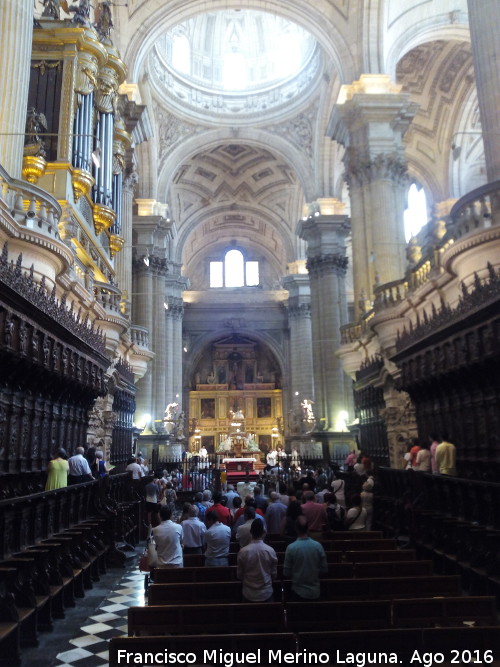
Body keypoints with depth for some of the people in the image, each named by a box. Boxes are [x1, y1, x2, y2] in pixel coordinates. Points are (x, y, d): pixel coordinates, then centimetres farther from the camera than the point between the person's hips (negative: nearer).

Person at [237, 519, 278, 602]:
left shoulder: (243, 552, -15)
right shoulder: (270, 550, -14)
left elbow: (239, 575, -3)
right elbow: (274, 574, -2)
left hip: (249, 594, 0)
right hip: (266, 593, 0)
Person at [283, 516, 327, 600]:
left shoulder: (291, 548, -16)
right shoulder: (318, 546, -11)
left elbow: (286, 573, -9)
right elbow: (324, 570, -3)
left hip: (298, 592, -2)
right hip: (315, 592, 2)